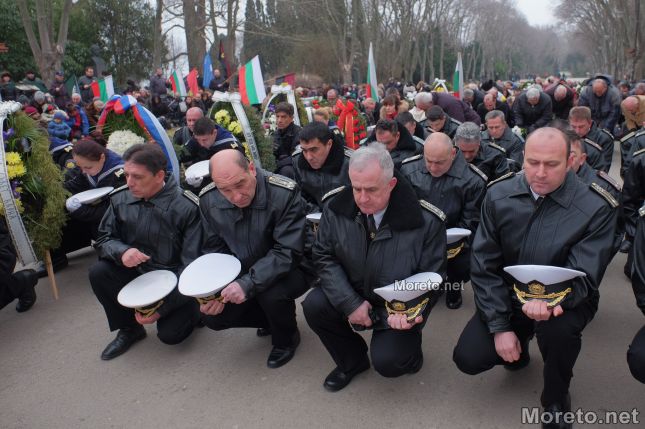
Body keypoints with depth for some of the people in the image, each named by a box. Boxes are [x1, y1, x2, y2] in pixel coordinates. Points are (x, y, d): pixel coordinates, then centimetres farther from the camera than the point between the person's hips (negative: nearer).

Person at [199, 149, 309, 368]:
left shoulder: (285, 193, -28)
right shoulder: (208, 200, -11)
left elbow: (287, 253, -29)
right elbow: (214, 249, 0)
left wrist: (248, 284, -40)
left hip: (287, 271, -5)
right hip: (242, 272, 5)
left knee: (271, 294, -35)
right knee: (212, 316, -9)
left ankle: (286, 339, 2)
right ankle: (271, 319, 19)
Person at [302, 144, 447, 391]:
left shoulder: (426, 221, -21)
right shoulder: (337, 208, -14)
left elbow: (431, 278, -10)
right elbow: (324, 257, -7)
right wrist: (350, 303, -17)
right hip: (353, 296, 4)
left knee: (386, 362, -24)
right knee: (313, 305, -22)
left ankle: (407, 348, 17)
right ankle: (352, 361, 7)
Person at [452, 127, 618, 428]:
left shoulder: (597, 208, -17)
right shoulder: (499, 195, -10)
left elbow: (582, 276, -20)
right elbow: (484, 266, -10)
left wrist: (551, 301, -43)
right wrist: (500, 327, -16)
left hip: (564, 300, -2)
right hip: (507, 296, 3)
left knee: (558, 327, -37)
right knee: (468, 358, -14)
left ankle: (556, 399, -2)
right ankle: (519, 348, 23)